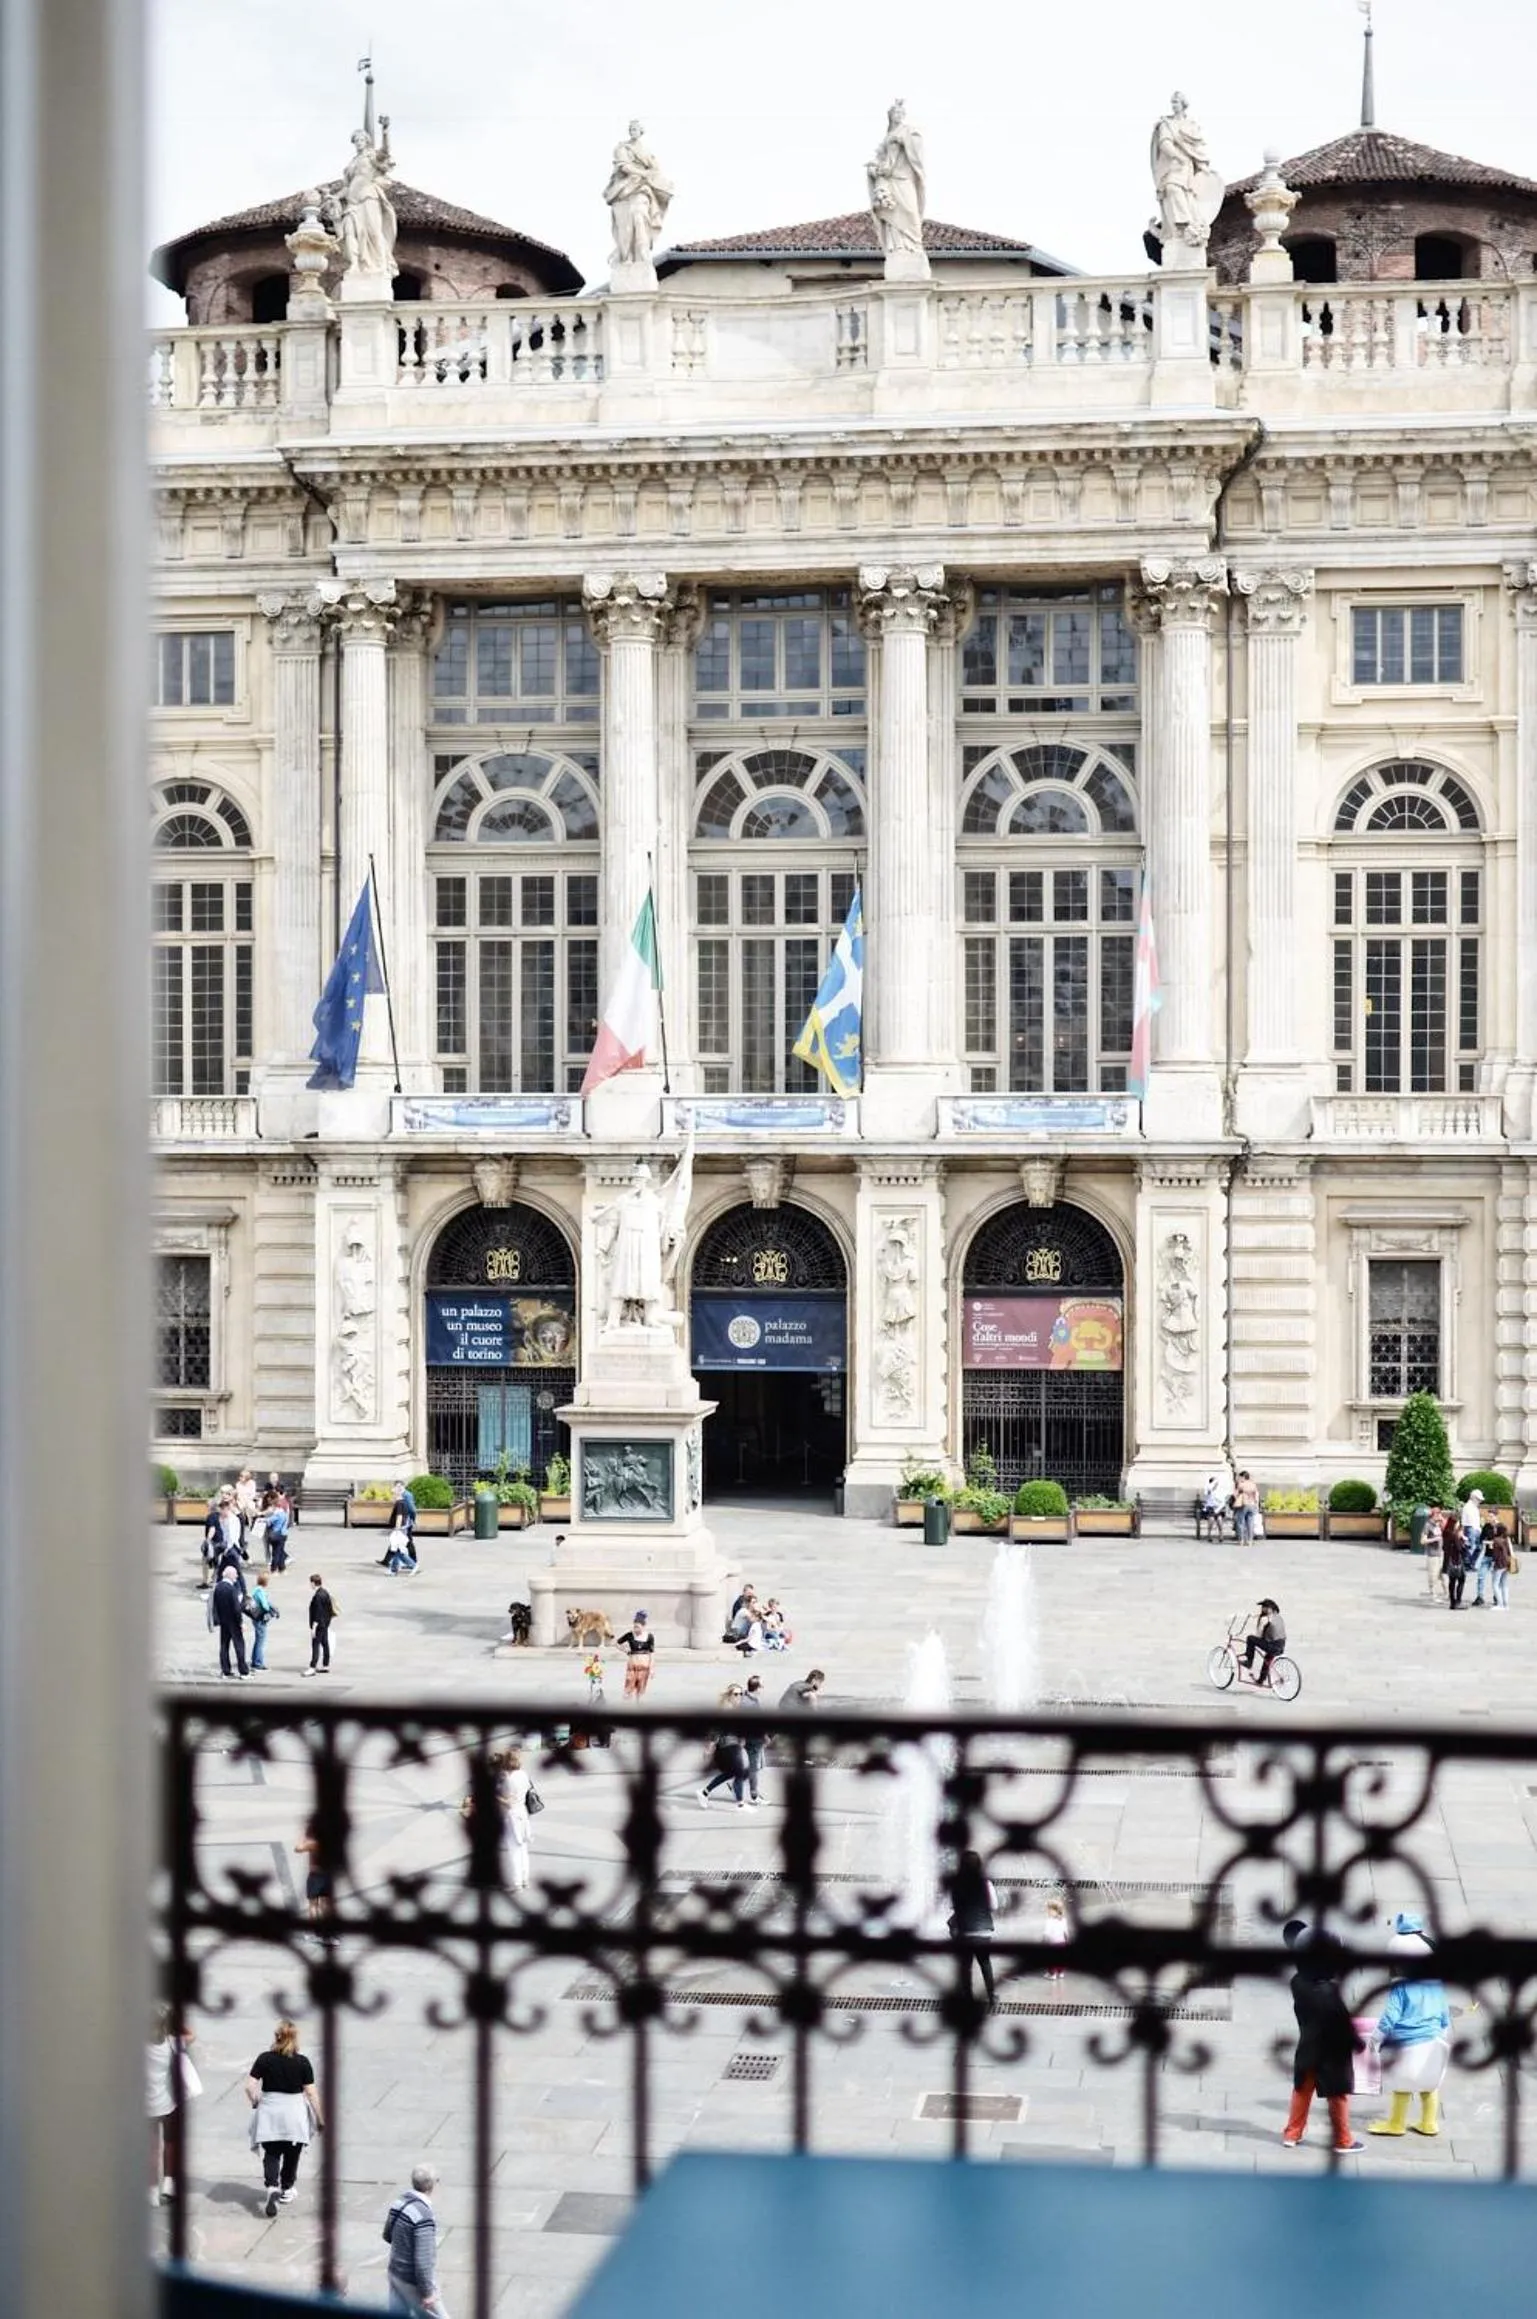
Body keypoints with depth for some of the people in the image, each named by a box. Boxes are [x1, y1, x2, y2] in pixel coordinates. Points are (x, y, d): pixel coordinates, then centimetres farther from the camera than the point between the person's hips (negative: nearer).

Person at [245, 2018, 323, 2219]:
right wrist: (320, 2120, 2)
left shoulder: (264, 2059, -6)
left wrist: (255, 2104, 11)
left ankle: (272, 2188, -17)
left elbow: (249, 2087, -9)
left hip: (269, 2112, 0)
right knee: (292, 2154, 20)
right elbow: (311, 2093, -7)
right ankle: (286, 2190, 34)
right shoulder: (302, 2062, -8)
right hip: (294, 2112, 0)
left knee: (271, 2154, 7)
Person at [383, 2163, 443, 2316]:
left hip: (396, 2273, 8)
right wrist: (427, 2293, -18)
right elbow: (422, 2259, -27)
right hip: (413, 2283, -8)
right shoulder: (423, 2216, -28)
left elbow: (387, 2234, 14)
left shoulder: (400, 2202, -3)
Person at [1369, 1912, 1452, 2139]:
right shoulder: (1435, 1984, 0)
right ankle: (1429, 2122, 24)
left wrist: (1377, 2037, -4)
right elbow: (1445, 2014, 10)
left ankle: (1396, 2123, 18)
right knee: (1430, 2084, 17)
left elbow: (1389, 2017, -16)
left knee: (1402, 2085, 7)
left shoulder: (1399, 1987, -19)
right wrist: (1444, 2036, 23)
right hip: (1434, 2043, 6)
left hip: (1407, 2044, -6)